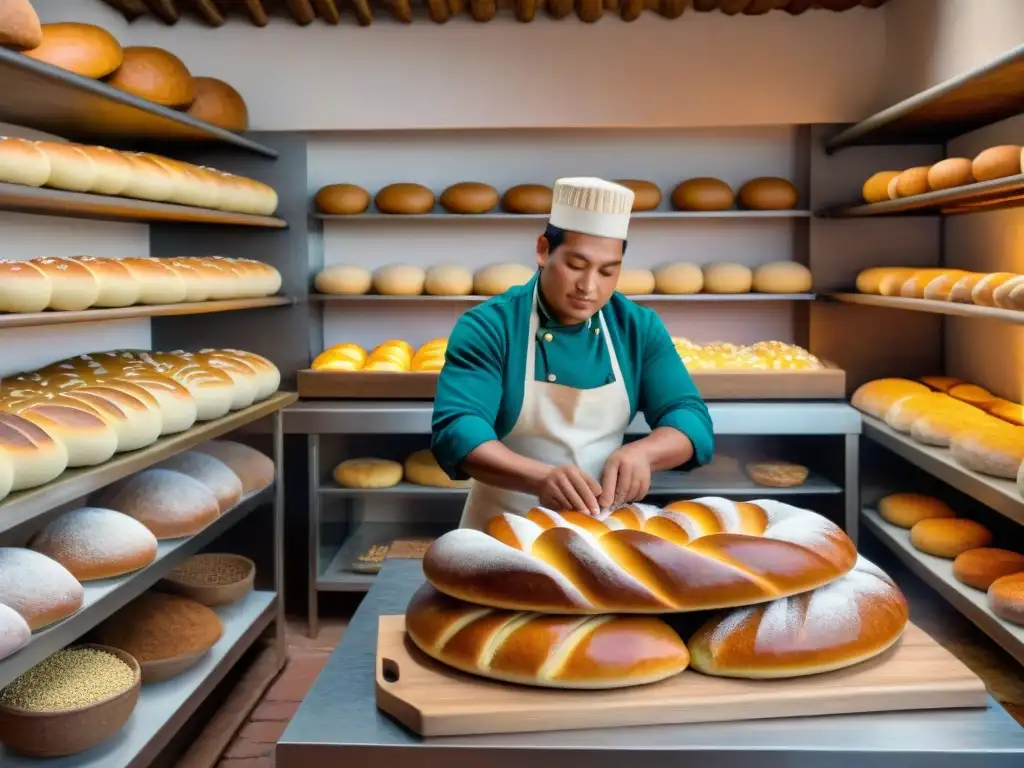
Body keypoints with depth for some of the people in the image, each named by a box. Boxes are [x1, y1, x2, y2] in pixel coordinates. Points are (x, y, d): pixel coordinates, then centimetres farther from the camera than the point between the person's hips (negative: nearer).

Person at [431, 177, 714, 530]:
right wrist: (540, 477, -38)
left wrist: (641, 453, -24)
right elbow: (456, 430, -21)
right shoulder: (487, 327, -11)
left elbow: (693, 420, -3)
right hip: (504, 527, -3)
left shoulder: (639, 328, 0)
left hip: (602, 524, 3)